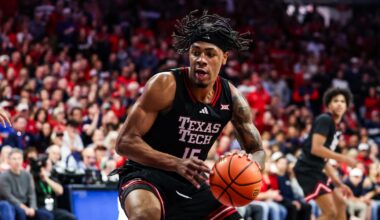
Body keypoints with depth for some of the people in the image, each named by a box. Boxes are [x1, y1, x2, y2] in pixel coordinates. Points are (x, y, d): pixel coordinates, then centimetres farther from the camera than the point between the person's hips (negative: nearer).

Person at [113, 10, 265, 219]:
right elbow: (125, 141, -21)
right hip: (146, 176, -6)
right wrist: (177, 164, -35)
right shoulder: (165, 85, -19)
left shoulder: (231, 97, -3)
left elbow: (257, 150, 8)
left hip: (193, 184, 6)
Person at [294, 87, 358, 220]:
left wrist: (339, 184, 20)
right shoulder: (324, 120, -10)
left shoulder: (334, 126, 19)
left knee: (340, 204, 22)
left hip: (316, 170, 11)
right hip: (308, 170, -11)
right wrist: (343, 158, -17)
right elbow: (316, 148, -22)